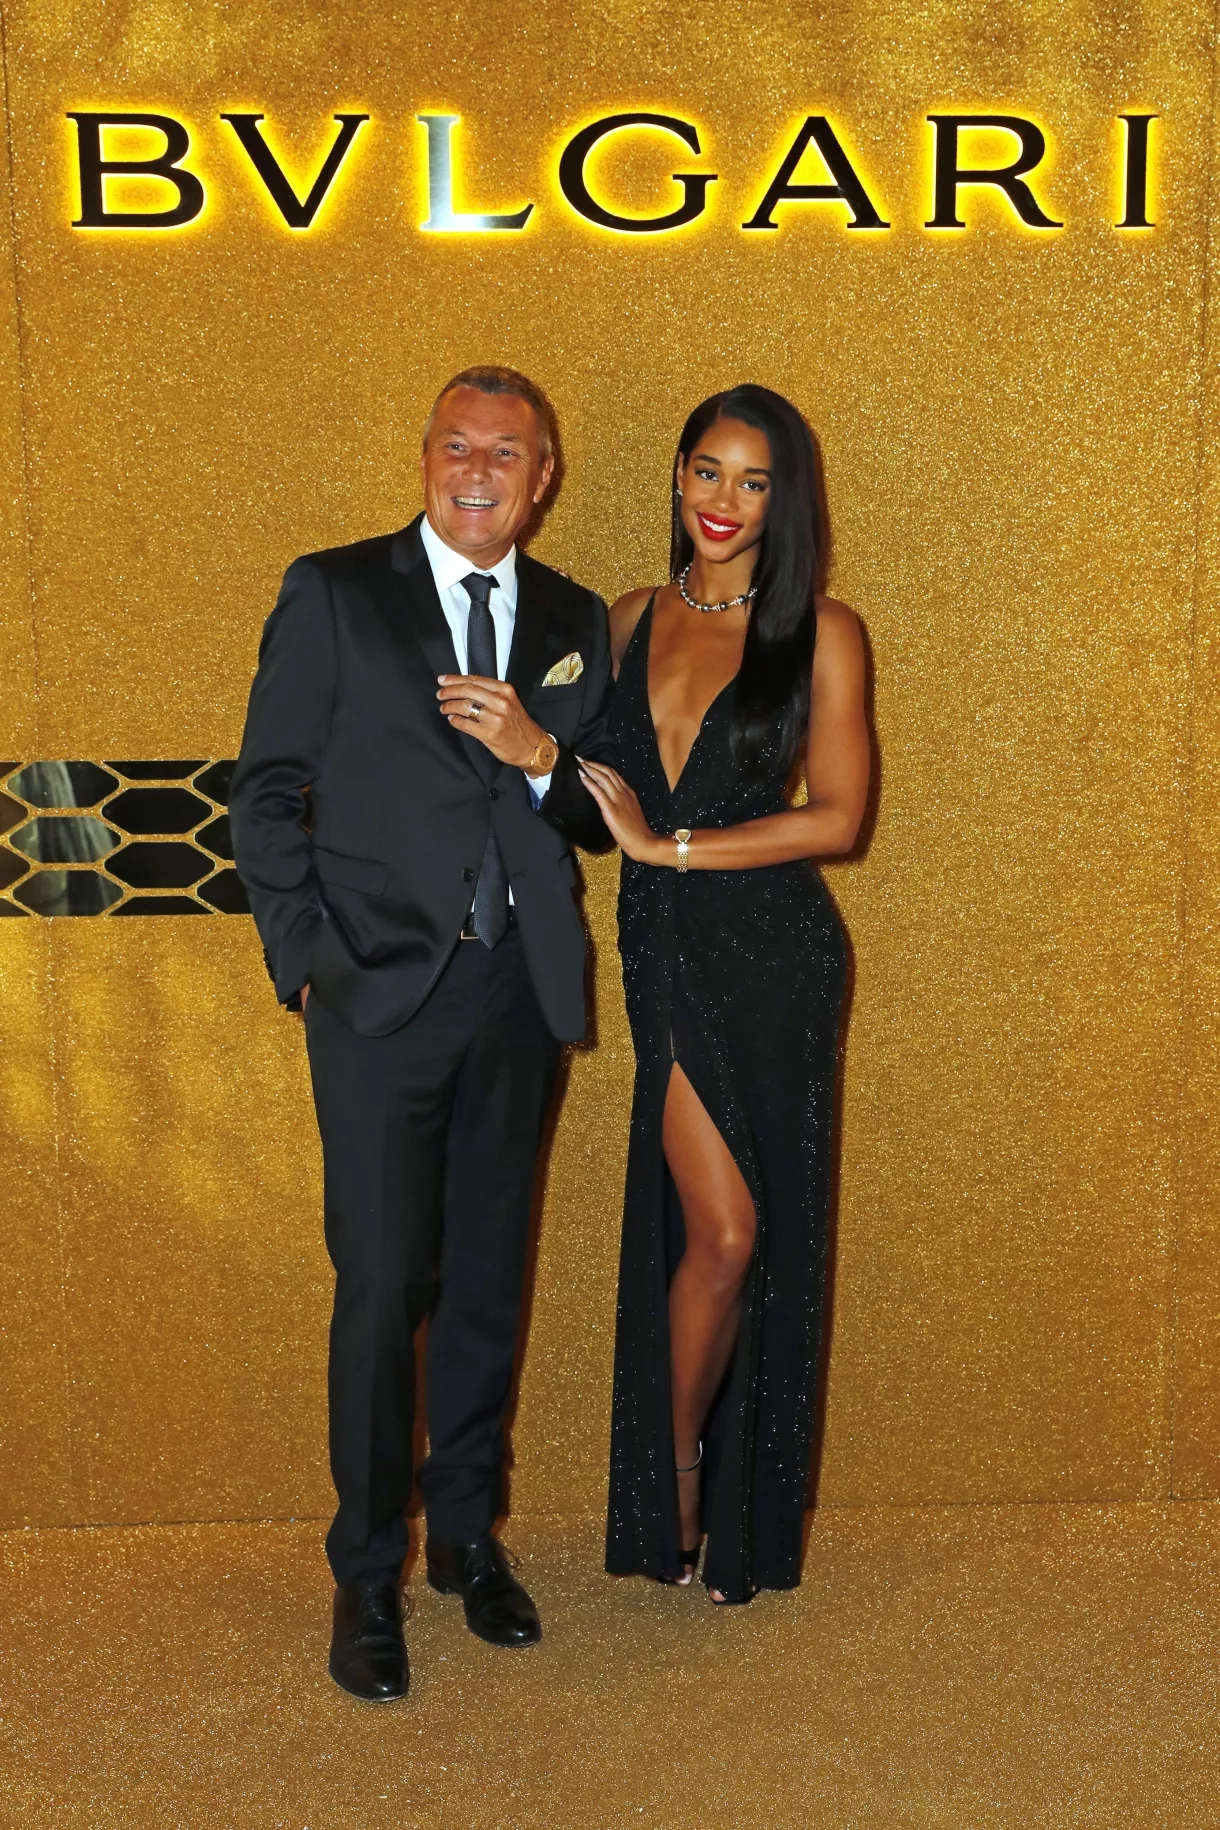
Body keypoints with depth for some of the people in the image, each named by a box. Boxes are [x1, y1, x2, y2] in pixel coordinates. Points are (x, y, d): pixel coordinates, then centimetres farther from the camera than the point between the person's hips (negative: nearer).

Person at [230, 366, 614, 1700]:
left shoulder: (576, 623, 11)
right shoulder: (332, 593, 0)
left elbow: (605, 818, 11)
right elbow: (267, 790, -1)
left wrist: (543, 754, -10)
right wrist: (307, 957, -8)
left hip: (518, 995, 4)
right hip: (382, 993, -3)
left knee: (487, 1283, 13)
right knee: (382, 1290, 1)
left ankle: (467, 1535, 30)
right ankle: (367, 1575, 17)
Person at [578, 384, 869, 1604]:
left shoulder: (819, 632, -1)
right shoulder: (631, 621, 10)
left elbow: (835, 817, -8)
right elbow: (603, 787, 16)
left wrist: (669, 844, -11)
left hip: (773, 951, -1)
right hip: (668, 948, 1)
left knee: (765, 1233, 5)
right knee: (720, 1229, -5)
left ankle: (740, 1512, 24)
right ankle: (675, 1486, 18)